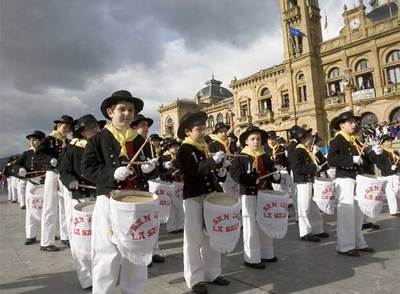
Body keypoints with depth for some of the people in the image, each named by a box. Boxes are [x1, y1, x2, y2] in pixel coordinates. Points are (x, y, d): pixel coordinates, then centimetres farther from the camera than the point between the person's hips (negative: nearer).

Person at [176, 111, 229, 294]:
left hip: (210, 196, 7)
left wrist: (221, 172, -1)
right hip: (193, 198, -7)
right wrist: (213, 161, -28)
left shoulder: (207, 148, 12)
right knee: (194, 240, 1)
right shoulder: (183, 151, -8)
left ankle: (212, 273, 29)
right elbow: (194, 172, -23)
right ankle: (195, 279, 14)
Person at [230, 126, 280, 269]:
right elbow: (235, 174, -19)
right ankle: (251, 258, 11)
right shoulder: (240, 158, -8)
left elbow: (272, 171, 16)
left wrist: (276, 175, -7)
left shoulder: (265, 157, 10)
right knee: (251, 226, -1)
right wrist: (254, 181, -25)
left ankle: (266, 253, 33)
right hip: (249, 195, -6)